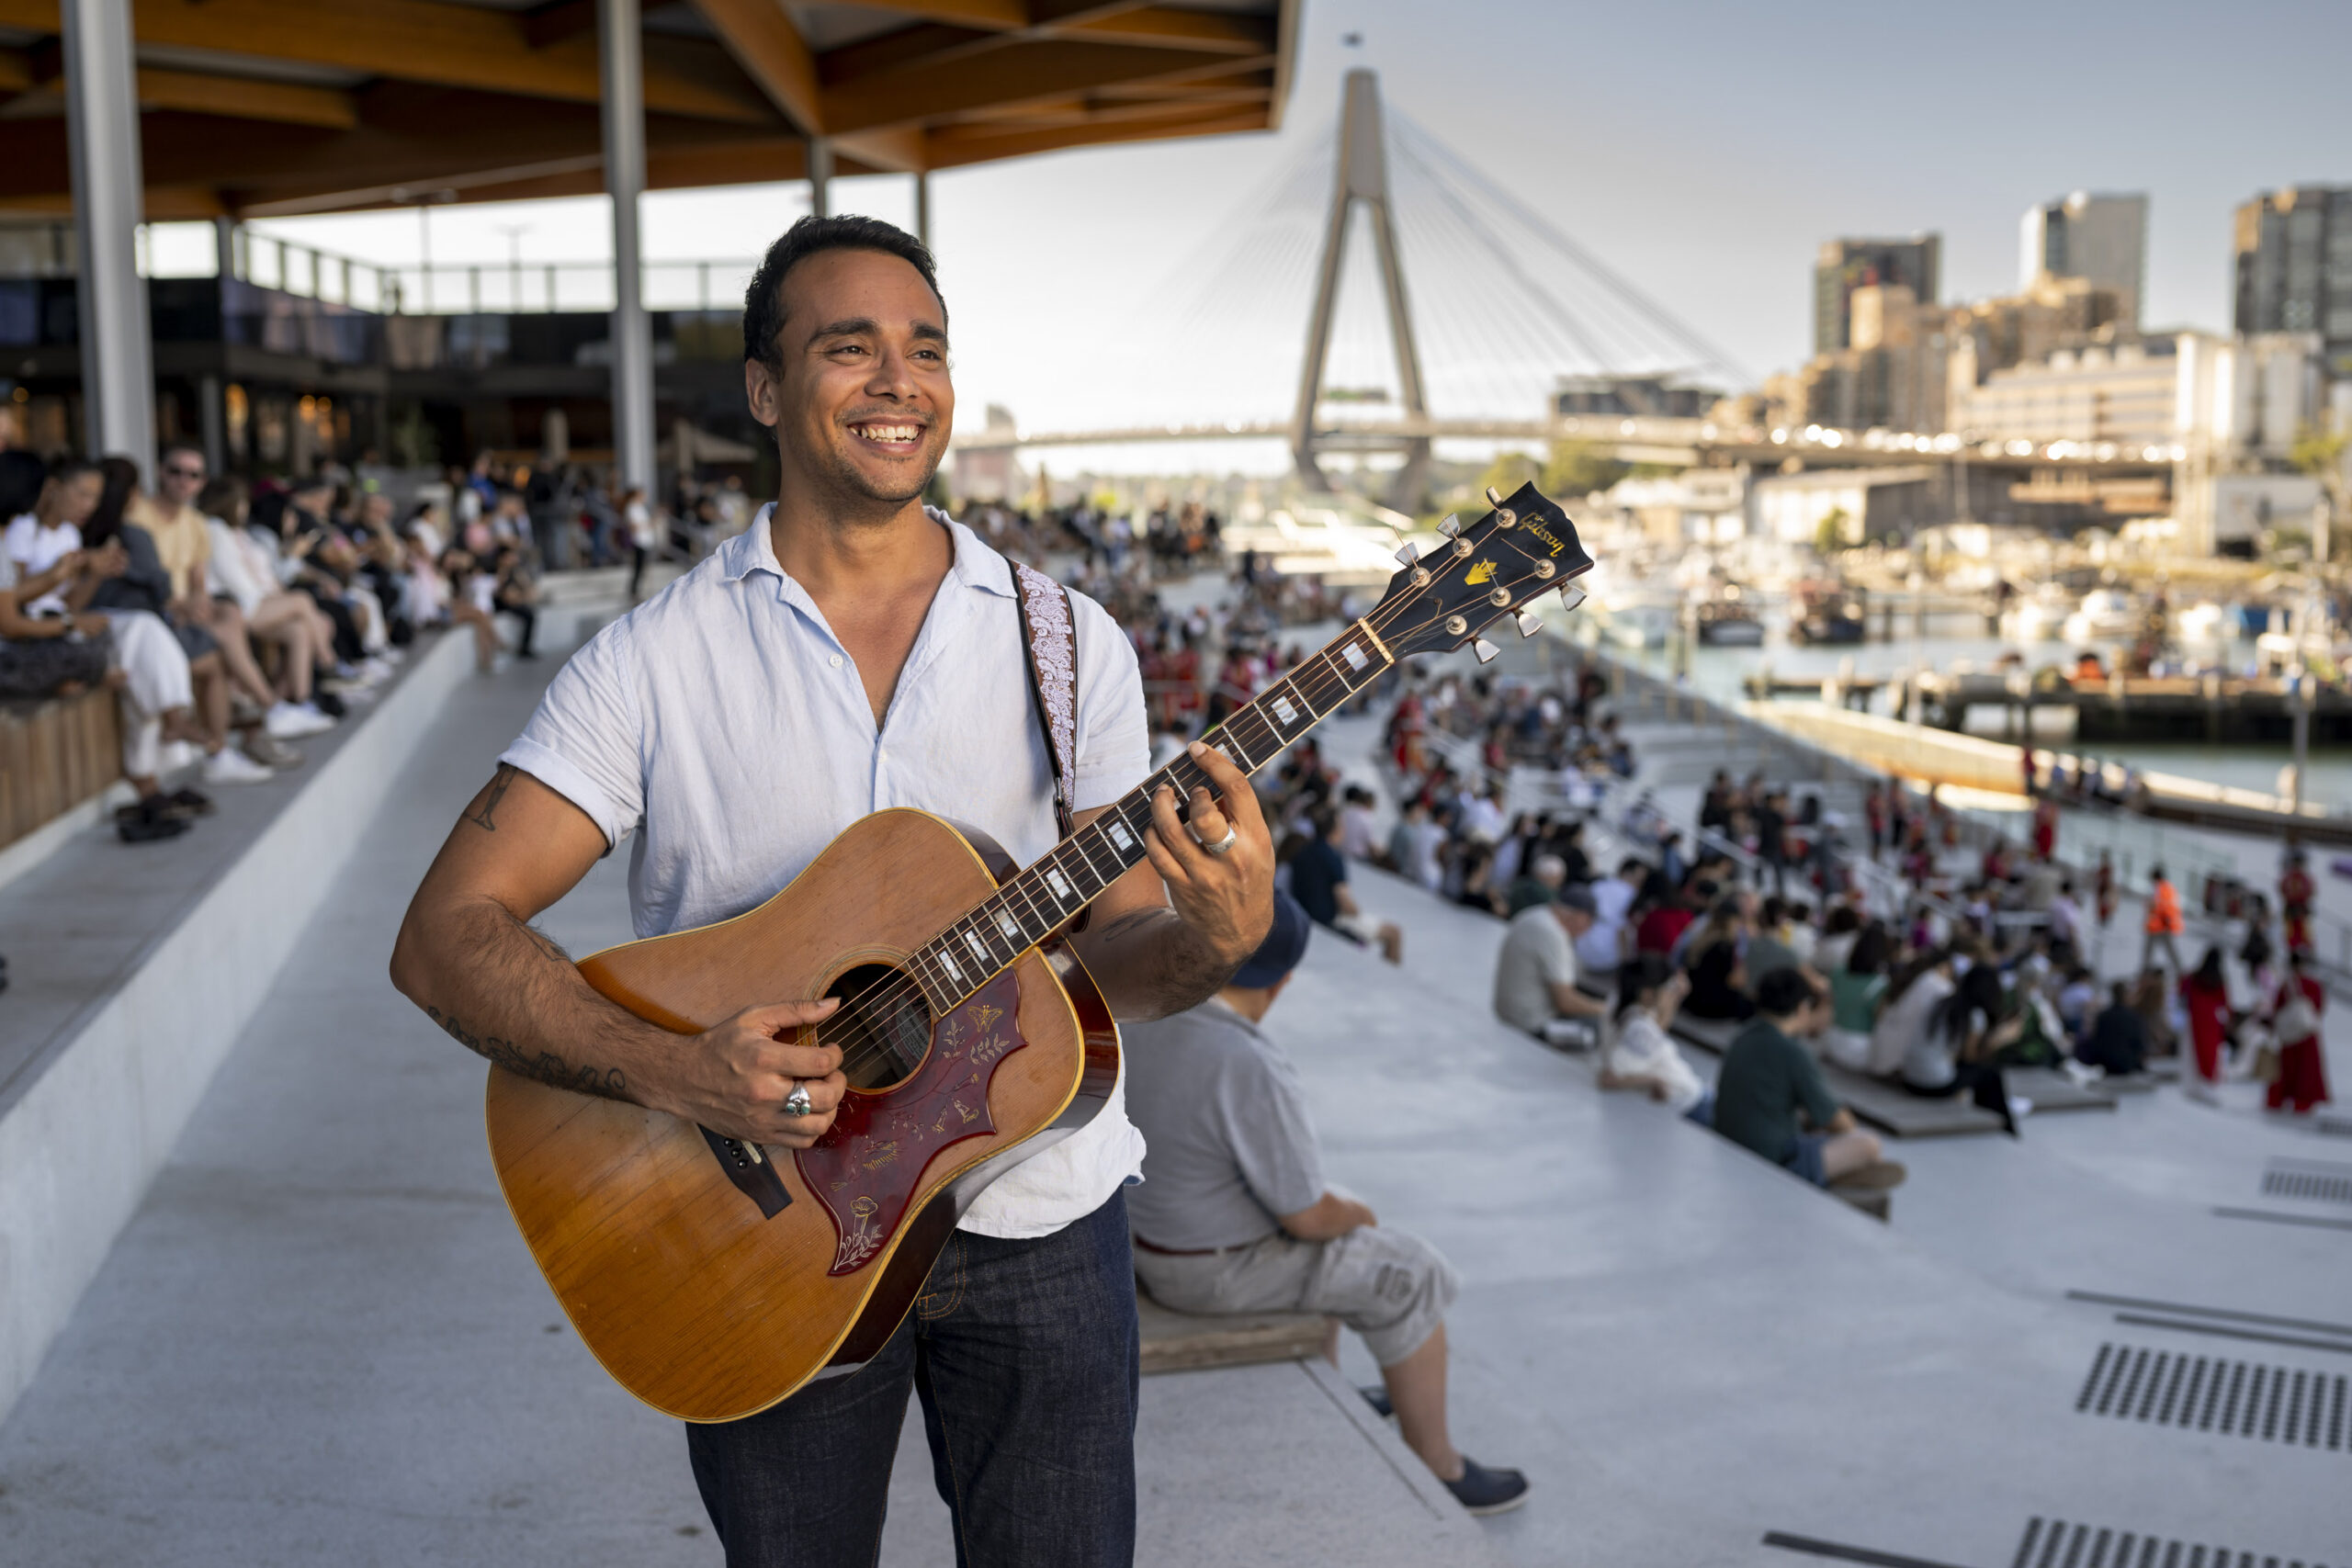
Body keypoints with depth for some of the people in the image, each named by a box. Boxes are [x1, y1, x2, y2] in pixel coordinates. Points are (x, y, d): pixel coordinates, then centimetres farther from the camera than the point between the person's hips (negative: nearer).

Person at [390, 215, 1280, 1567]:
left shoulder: (1067, 641, -1)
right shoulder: (661, 656, -7)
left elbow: (1111, 956, 0)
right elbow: (446, 937, -11)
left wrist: (1211, 941, -23)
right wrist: (675, 1072, -26)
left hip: (1035, 1216, 1)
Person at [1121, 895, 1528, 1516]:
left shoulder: (1136, 1021, -6)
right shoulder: (1252, 1069, -32)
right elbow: (1309, 1215, -23)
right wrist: (1356, 1214, -1)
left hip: (1150, 1238, 8)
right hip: (1221, 1269, -8)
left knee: (1331, 1246, 31)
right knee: (1411, 1279, 8)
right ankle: (1436, 1467, 22)